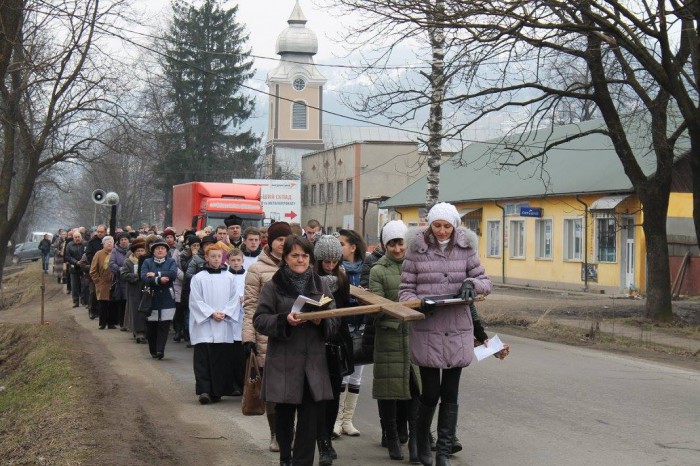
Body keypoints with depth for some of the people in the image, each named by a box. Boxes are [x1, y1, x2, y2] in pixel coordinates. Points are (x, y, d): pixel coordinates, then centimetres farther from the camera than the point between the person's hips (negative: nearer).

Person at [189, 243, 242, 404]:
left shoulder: (229, 278, 9)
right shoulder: (198, 278, 2)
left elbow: (234, 299, 6)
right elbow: (196, 301, -2)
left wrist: (224, 313, -9)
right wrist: (212, 313, -12)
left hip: (224, 326, 2)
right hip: (204, 325, -2)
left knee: (223, 359, 3)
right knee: (204, 359, -9)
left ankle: (218, 390, 11)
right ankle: (204, 390, -11)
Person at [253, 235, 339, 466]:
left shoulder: (320, 285, 10)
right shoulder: (273, 286, 0)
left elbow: (334, 320, 9)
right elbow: (260, 320, -4)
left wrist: (322, 321, -12)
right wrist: (284, 320, -19)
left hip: (313, 362, 2)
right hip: (283, 362, -2)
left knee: (309, 417, -3)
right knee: (284, 413, 8)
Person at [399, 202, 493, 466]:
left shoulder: (465, 248, 4)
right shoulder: (416, 249, -1)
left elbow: (485, 282, 9)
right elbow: (405, 289, 0)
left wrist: (472, 284, -13)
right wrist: (418, 305, -19)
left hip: (458, 329, 2)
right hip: (427, 329, -2)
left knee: (450, 394, 7)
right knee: (431, 393, 2)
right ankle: (421, 439, 29)